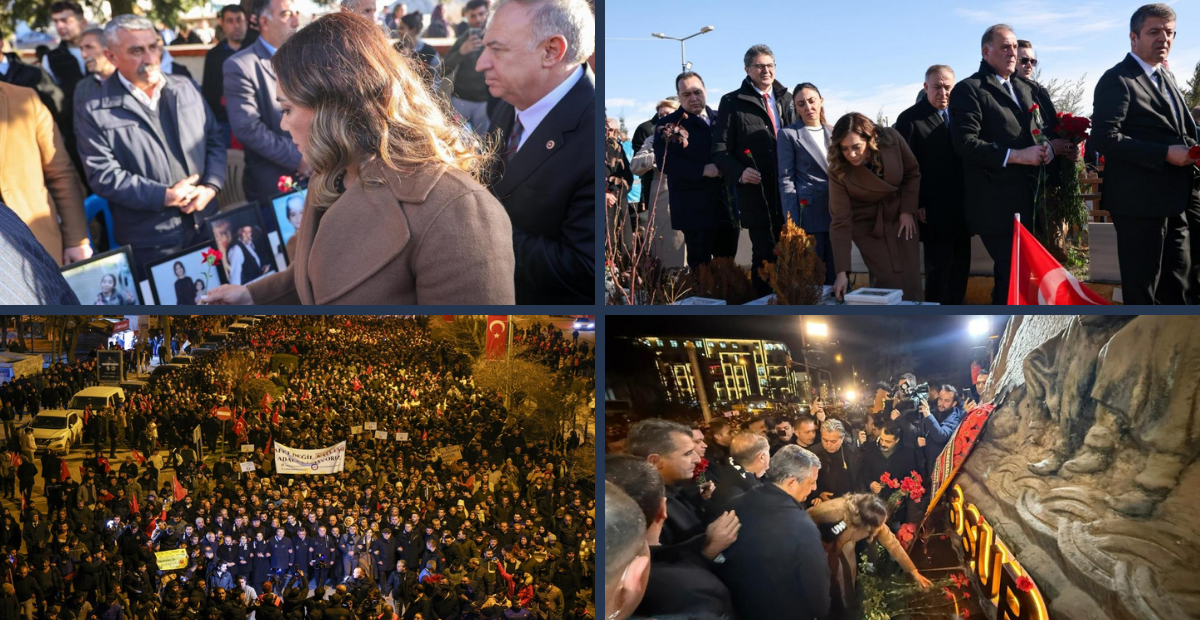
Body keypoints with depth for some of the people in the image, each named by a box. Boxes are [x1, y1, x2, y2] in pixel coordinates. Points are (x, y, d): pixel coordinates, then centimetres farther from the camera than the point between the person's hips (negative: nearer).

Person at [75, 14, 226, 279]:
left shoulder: (186, 89, 7)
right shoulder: (95, 113, -8)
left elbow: (214, 141, 9)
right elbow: (103, 175, -13)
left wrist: (210, 187, -8)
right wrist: (164, 196, -18)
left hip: (206, 227, 4)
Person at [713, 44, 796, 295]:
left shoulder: (786, 99, 15)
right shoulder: (732, 102, 1)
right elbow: (720, 150, -3)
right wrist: (739, 173, -19)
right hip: (757, 192, -4)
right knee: (765, 255, -2)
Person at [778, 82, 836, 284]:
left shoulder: (833, 132, 15)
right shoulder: (789, 134, 1)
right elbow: (786, 180, -4)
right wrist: (792, 222, -12)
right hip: (809, 214, -4)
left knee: (835, 276, 6)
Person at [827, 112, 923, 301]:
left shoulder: (891, 139, -22)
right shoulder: (839, 171, -24)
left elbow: (912, 173, -2)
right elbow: (841, 222, -25)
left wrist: (908, 210, -9)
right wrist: (842, 272, -30)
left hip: (901, 218, 2)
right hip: (869, 225, -2)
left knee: (910, 282, -1)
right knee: (889, 283, -9)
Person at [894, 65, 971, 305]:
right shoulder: (910, 119, -7)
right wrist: (917, 205, -13)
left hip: (961, 208, 6)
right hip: (934, 211, -6)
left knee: (960, 268, 11)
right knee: (938, 269, -2)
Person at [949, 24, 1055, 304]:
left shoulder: (1027, 88, 19)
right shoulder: (968, 89, -5)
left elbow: (1048, 128, 22)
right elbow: (966, 142, -16)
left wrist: (1048, 146, -2)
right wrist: (1016, 156, -20)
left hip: (1031, 199, 7)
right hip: (998, 204, -7)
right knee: (1011, 275, -5)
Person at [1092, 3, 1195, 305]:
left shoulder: (1166, 77, 17)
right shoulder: (1117, 80, -10)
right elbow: (1105, 138, -21)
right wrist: (1166, 154, -23)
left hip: (1174, 200, 9)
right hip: (1140, 201, -9)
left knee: (1176, 289, 17)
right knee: (1143, 291, 2)